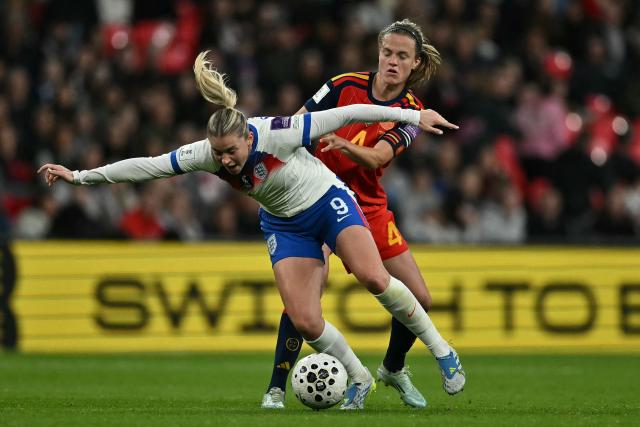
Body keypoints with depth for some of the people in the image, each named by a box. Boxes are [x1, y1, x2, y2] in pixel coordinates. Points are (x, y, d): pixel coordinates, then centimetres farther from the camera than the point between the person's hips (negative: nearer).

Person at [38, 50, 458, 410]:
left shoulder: (277, 134, -32)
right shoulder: (208, 153, -21)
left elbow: (345, 114, -27)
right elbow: (144, 166, -17)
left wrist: (412, 115, -24)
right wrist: (79, 176, -18)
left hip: (328, 202, -4)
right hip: (286, 225, 4)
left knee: (373, 277, -25)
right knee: (304, 322, -10)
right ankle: (360, 381, 12)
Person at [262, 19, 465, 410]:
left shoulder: (410, 112, -4)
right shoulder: (346, 86, -9)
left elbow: (376, 158, -22)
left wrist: (345, 146, -41)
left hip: (369, 208, 4)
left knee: (419, 298, 3)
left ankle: (393, 369, 31)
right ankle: (276, 388, -16)